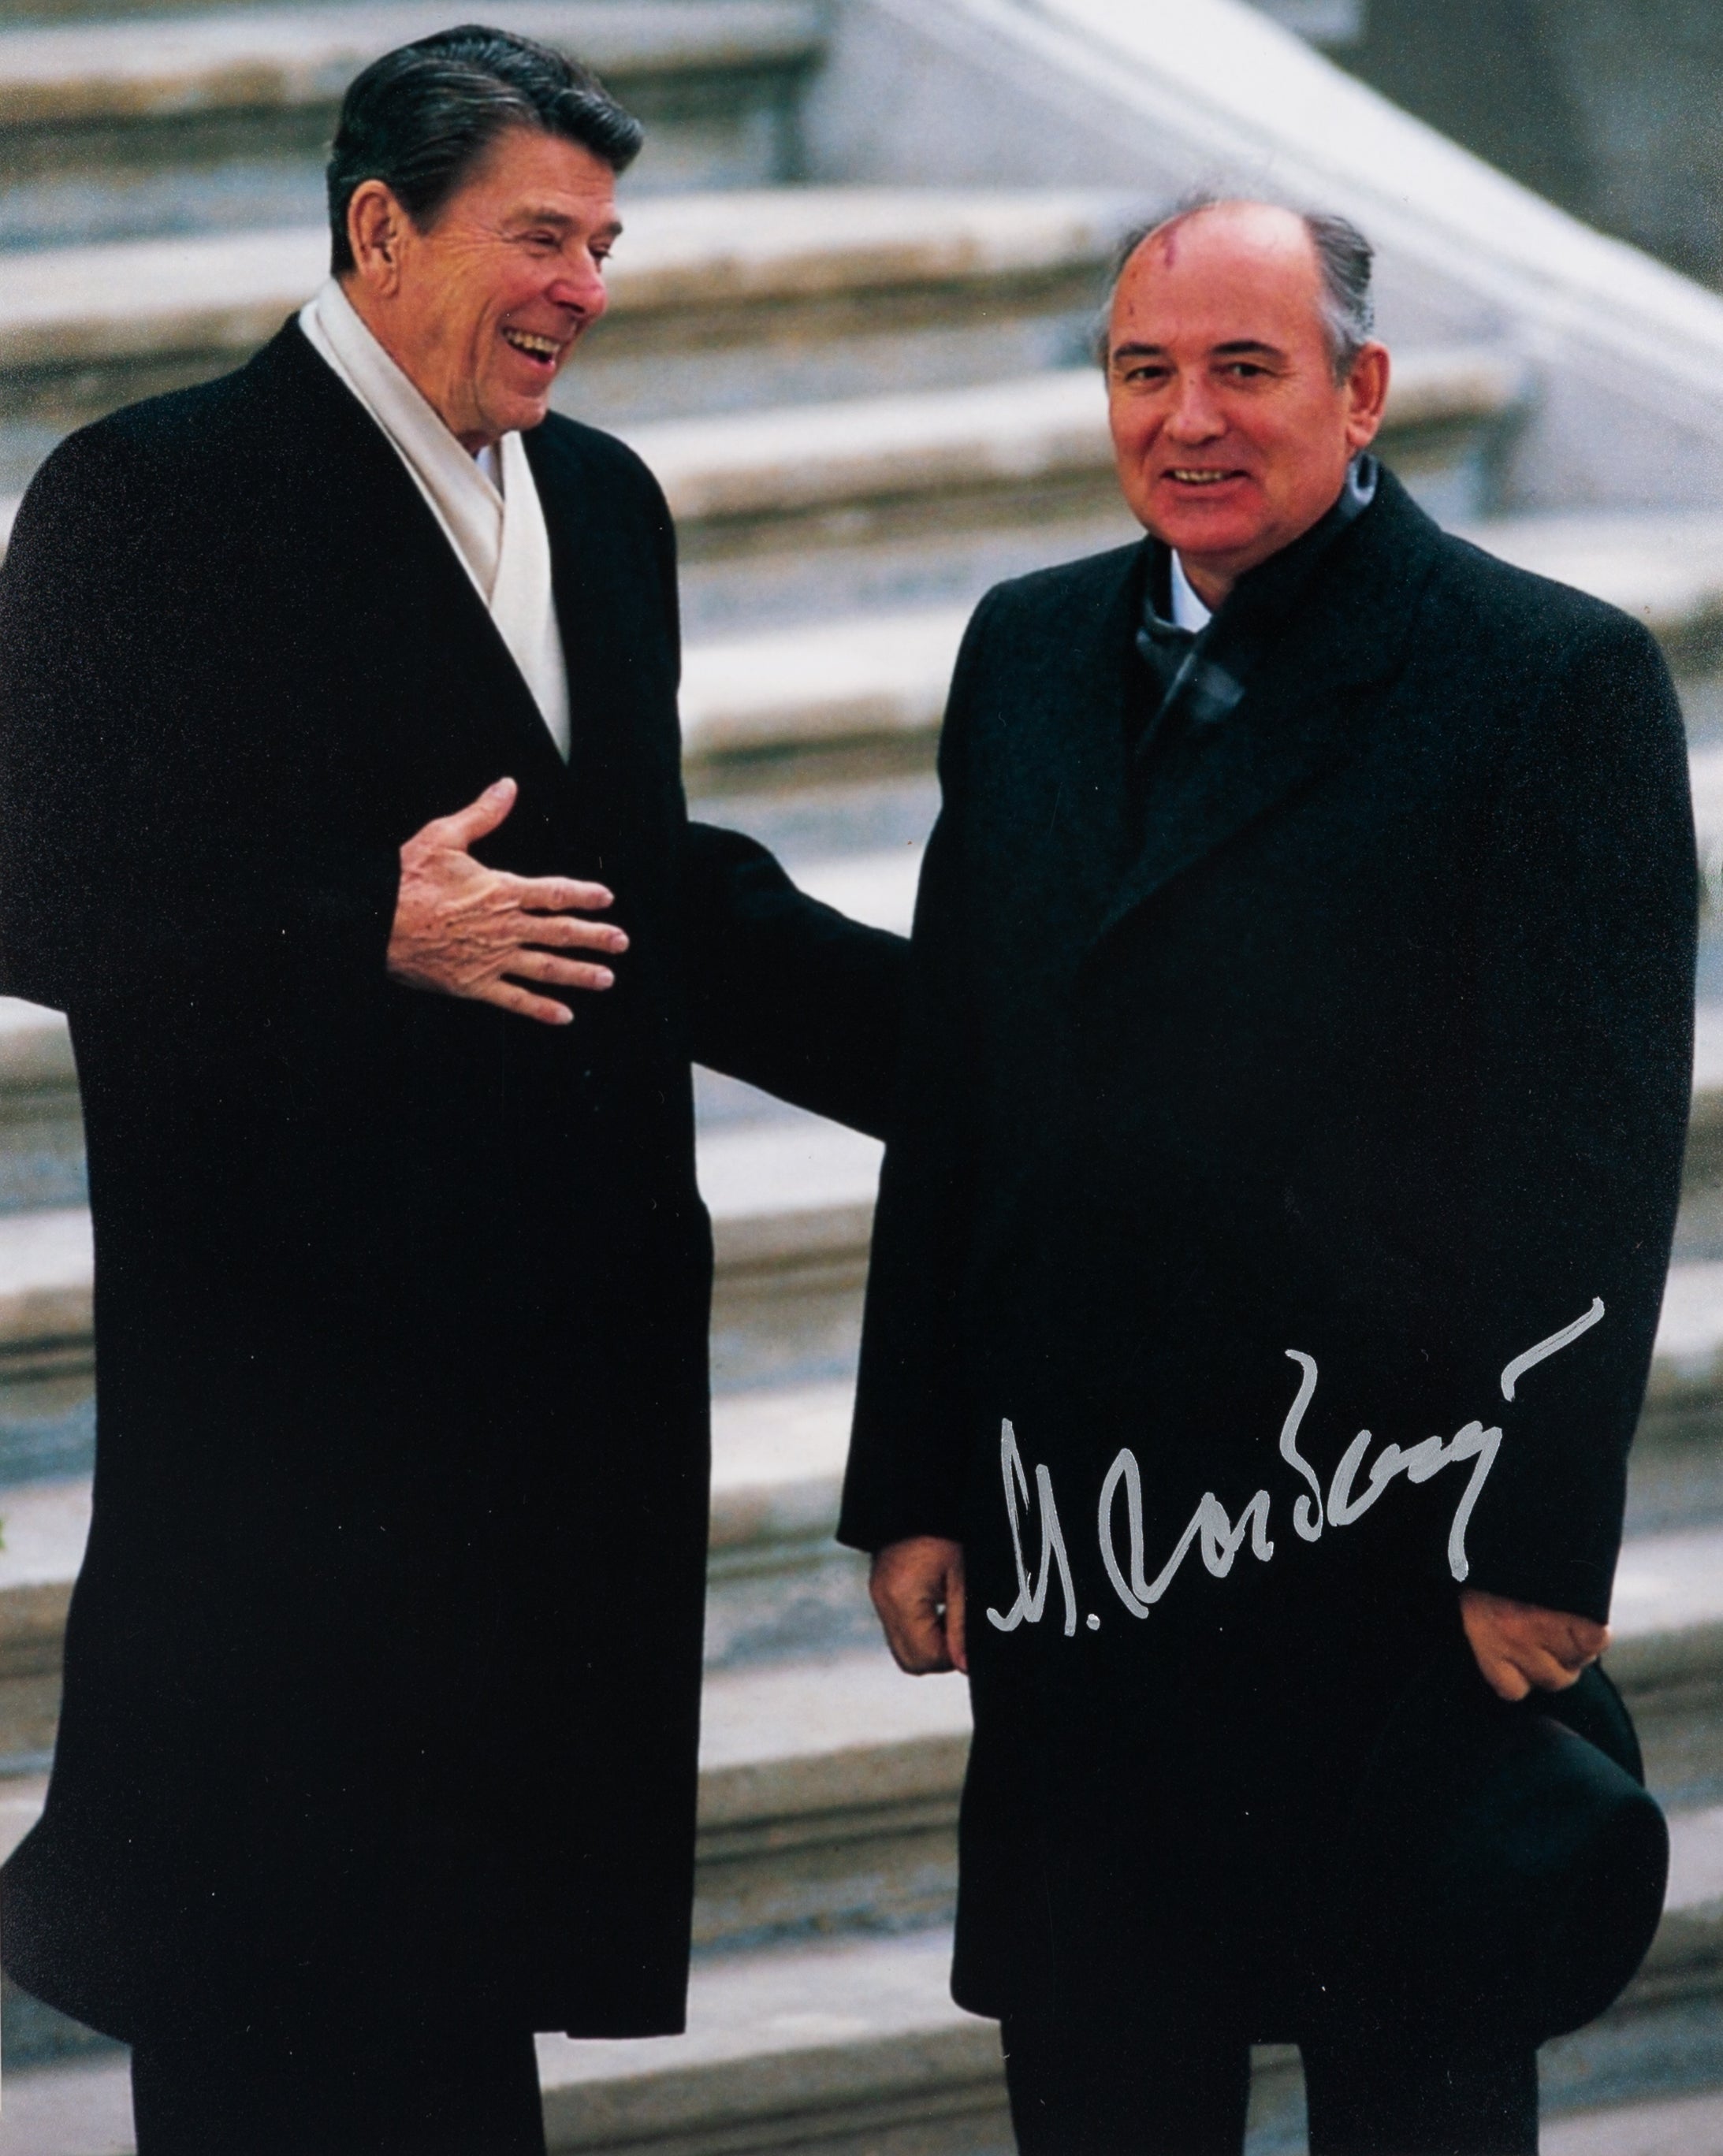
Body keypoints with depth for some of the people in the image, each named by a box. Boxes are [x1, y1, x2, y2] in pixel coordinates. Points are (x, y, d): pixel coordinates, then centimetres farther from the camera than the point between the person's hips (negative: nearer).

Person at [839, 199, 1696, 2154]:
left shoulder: (1553, 679, -7)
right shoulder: (1031, 654, 10)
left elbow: (1602, 1160, -9)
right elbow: (948, 1093, 12)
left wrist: (1537, 1549, -13)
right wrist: (912, 1484, 8)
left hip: (1402, 1565, -5)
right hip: (1080, 1554, 5)